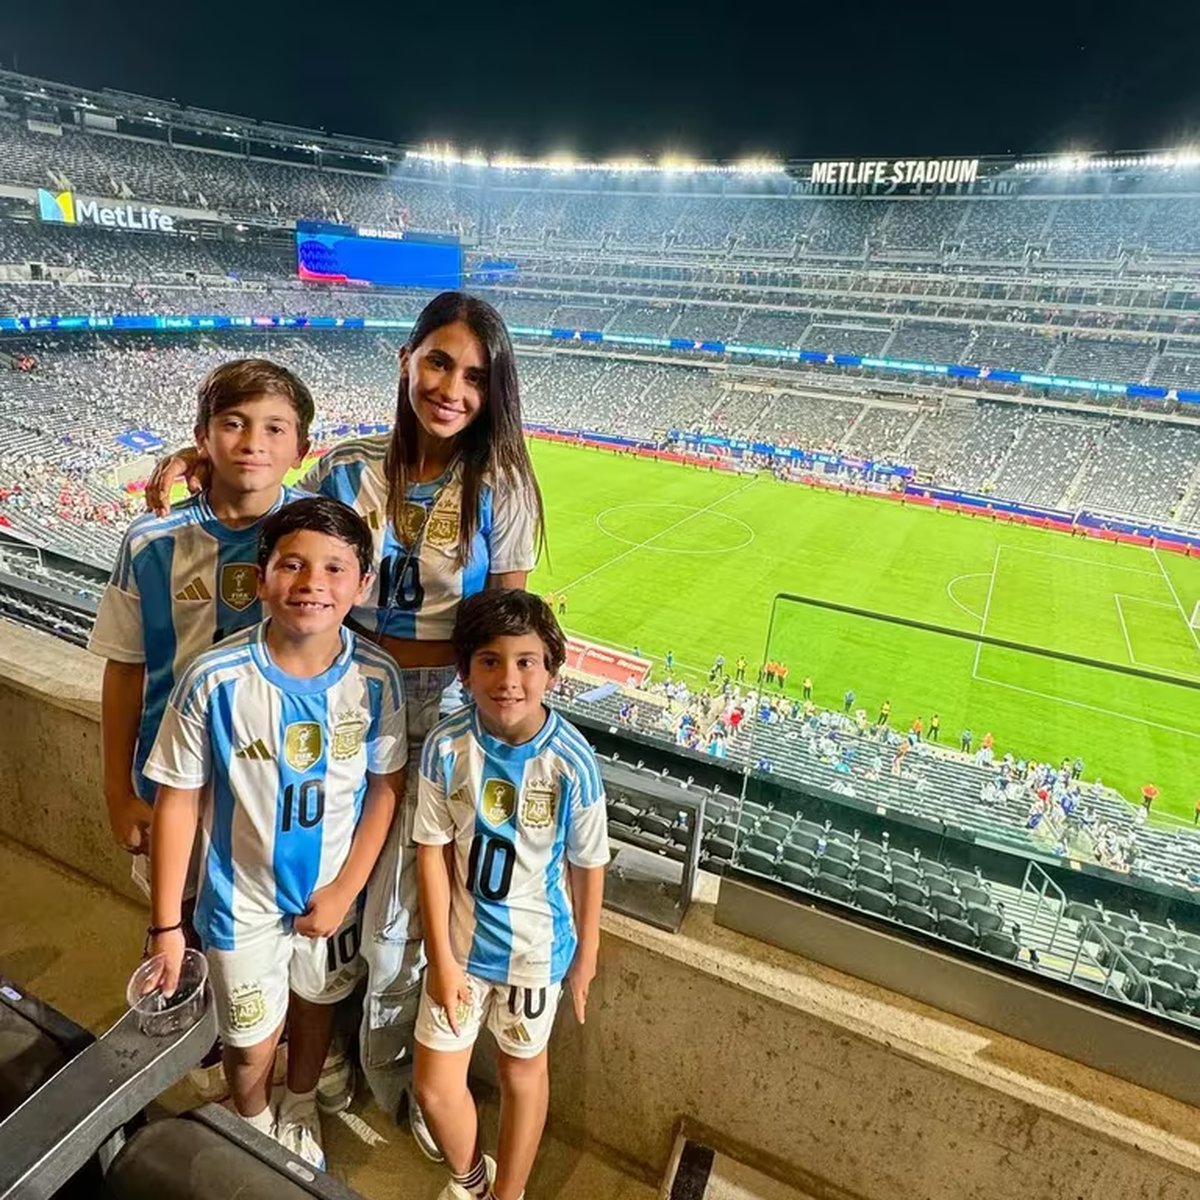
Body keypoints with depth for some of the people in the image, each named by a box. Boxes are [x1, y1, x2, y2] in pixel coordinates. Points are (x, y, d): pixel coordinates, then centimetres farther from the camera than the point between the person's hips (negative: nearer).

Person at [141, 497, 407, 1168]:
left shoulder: (377, 678, -21)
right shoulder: (215, 680, -26)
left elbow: (387, 786, -8)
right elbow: (178, 799, -14)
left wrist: (345, 889, -9)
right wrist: (166, 923, -8)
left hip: (333, 892, 2)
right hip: (244, 899, -1)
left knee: (316, 1004, 28)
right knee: (251, 1042, 20)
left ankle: (300, 1108, 60)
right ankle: (254, 1126, 56)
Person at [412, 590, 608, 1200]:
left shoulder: (572, 762, -24)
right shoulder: (445, 746, -20)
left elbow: (588, 866, -10)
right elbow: (433, 851, -10)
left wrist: (585, 956, 1)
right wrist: (442, 958, -8)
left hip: (536, 947, -1)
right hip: (460, 939, 2)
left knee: (523, 1072, 21)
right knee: (434, 1086, 13)